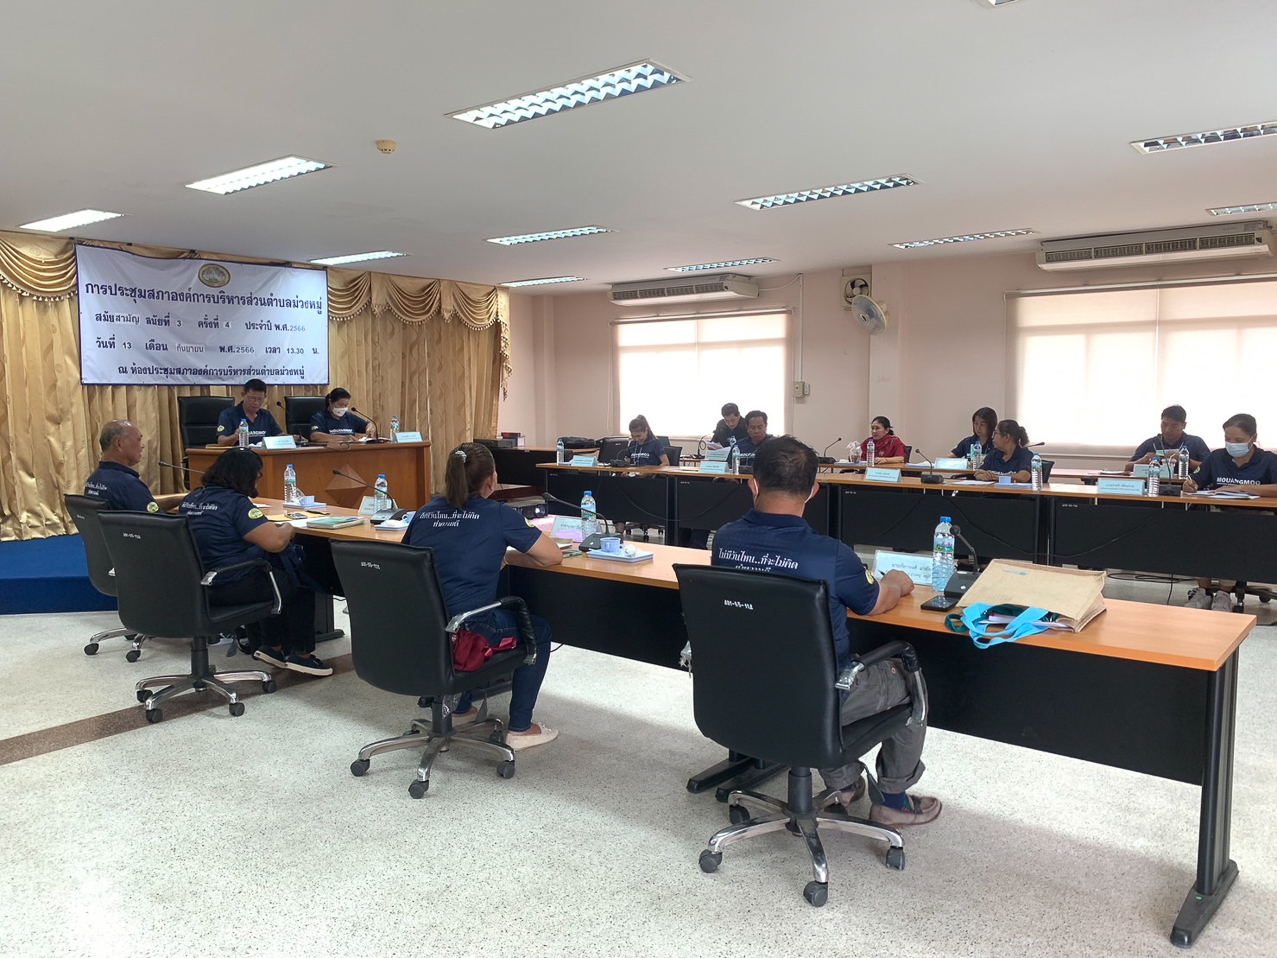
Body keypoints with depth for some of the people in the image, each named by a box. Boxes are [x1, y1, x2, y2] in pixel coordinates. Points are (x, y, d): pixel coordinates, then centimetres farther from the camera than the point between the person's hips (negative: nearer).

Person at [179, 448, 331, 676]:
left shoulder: (192, 498, 8)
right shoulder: (235, 503, -19)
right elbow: (275, 542, -26)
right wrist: (288, 528, -4)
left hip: (197, 584, 9)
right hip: (231, 586, -9)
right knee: (302, 585, 10)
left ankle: (271, 646, 33)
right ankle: (301, 653, 15)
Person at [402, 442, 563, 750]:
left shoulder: (425, 512, 6)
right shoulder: (498, 515, -8)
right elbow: (554, 556, -3)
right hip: (464, 634, -6)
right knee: (539, 629, 21)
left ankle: (460, 707, 45)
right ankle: (519, 728, 22)